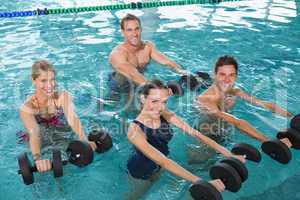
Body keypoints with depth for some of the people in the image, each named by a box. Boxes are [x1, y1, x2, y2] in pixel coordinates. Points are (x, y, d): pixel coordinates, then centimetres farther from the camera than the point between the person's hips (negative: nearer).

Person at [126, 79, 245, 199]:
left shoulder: (165, 115, -23)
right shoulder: (135, 130, -39)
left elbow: (195, 133, -22)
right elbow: (164, 162, -46)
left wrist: (228, 154, -26)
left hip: (158, 166, 5)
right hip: (141, 172, -5)